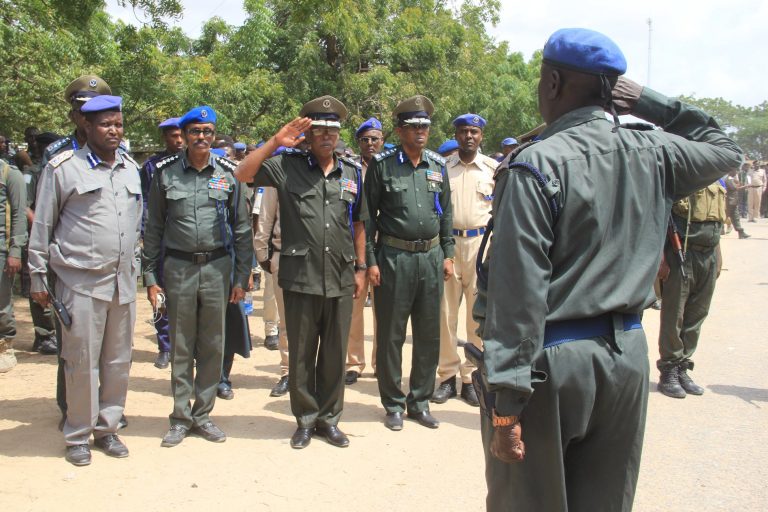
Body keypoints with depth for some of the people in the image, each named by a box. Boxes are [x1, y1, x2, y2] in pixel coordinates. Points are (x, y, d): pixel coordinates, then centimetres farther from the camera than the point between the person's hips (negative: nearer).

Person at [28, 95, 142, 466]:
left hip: (123, 283, 5)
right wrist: (38, 277, 0)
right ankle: (77, 436, 18)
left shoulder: (131, 169, 12)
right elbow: (42, 226, 0)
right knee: (82, 363, 2)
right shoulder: (63, 167, -3)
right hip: (81, 284, -5)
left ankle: (107, 428, 26)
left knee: (118, 361, 11)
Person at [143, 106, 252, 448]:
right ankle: (180, 418, 19)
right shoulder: (165, 173, 3)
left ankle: (203, 415, 21)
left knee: (212, 346, 7)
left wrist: (241, 277, 1)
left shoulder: (228, 174, 3)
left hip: (217, 268, 1)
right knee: (181, 346, 7)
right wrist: (150, 276, 1)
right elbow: (153, 228, 5)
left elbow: (242, 229, 5)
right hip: (179, 268, 0)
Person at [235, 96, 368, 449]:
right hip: (300, 277, -2)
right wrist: (275, 142, -16)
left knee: (335, 353, 11)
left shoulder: (352, 172, 10)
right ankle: (305, 419, 24)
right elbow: (242, 175, -10)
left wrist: (360, 268, 11)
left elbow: (358, 224, 15)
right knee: (301, 353, 8)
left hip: (341, 279, 3)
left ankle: (329, 418, 27)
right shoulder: (287, 165, 1)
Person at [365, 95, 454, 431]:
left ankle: (420, 401, 23)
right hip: (393, 257, -4)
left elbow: (446, 213, 14)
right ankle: (393, 404, 19)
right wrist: (370, 261, -8)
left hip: (431, 257, 4)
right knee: (390, 334, 5)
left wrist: (447, 255, 8)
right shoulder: (382, 165, -2)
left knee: (429, 334, 9)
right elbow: (368, 215, -2)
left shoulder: (438, 165, 9)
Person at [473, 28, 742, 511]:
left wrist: (505, 407, -17)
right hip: (627, 357, 6)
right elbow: (725, 149, 25)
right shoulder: (655, 155, 2)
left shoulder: (537, 164, -14)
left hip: (551, 362, -6)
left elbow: (519, 292, -20)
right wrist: (649, 102, 15)